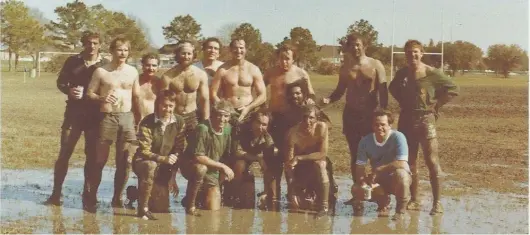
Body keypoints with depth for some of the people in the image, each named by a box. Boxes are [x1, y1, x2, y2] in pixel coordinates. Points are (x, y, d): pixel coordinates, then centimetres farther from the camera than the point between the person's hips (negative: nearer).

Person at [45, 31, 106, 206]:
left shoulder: (105, 66, 0)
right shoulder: (73, 61, 4)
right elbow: (60, 82, 9)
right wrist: (69, 90, -12)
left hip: (95, 115, -1)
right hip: (73, 113, 1)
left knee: (92, 155, 4)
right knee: (64, 153, 0)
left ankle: (88, 194, 13)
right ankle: (56, 193, 7)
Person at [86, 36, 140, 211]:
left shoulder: (132, 72, 10)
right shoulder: (101, 71, 0)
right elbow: (89, 93, 1)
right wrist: (102, 99, -19)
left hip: (127, 117, 3)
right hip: (107, 117, -3)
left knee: (124, 161, 2)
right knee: (100, 159, -3)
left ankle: (117, 197, 14)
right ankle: (92, 197, 6)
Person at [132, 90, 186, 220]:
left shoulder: (179, 122, -6)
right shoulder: (147, 122, -17)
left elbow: (179, 149, -4)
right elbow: (144, 152, -20)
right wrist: (163, 159, -37)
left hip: (164, 166, 4)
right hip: (143, 161, -4)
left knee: (162, 206, -3)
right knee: (151, 166, -41)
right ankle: (143, 208, -28)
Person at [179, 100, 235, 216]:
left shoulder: (228, 128, -3)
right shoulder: (203, 129, -25)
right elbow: (198, 157, -29)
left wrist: (225, 171, 2)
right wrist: (222, 166, -26)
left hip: (212, 173, 5)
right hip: (190, 166, -5)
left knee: (214, 210, -3)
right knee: (201, 168, -41)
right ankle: (190, 204, -18)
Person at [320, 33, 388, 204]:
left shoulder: (375, 65, 0)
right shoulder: (345, 68, 10)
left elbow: (383, 91, -3)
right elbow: (340, 90, 15)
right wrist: (329, 99, -5)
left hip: (371, 114, -3)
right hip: (351, 114, 4)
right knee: (355, 155, 6)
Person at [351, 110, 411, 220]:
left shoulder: (398, 137, -20)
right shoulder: (365, 141, -8)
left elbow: (401, 164, -28)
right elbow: (360, 166, -7)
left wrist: (378, 170, -26)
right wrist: (363, 181, -28)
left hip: (397, 179, -4)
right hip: (379, 180, 4)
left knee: (400, 174, -38)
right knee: (356, 189, -20)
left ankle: (401, 209, -11)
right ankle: (383, 203, 10)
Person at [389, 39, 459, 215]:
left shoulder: (432, 73, -8)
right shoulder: (401, 74, 5)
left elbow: (453, 89, -4)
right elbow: (393, 88, 25)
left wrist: (436, 104, -6)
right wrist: (403, 102, 11)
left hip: (426, 120, -5)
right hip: (406, 120, 5)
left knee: (432, 161, -7)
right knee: (409, 161, 9)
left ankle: (437, 203, -2)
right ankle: (414, 200, 20)